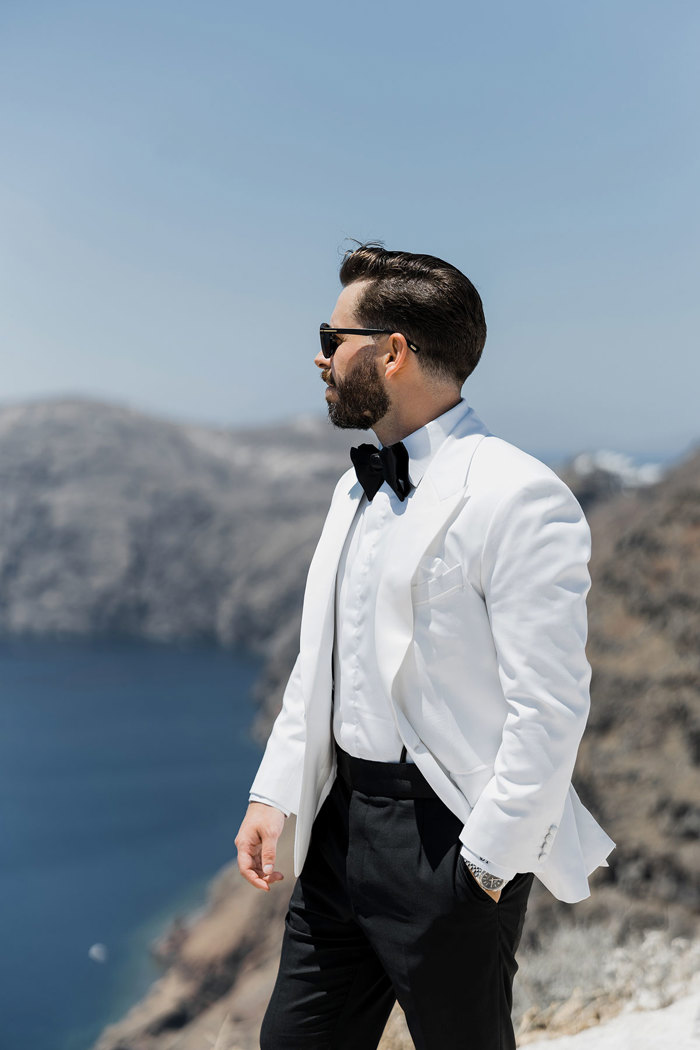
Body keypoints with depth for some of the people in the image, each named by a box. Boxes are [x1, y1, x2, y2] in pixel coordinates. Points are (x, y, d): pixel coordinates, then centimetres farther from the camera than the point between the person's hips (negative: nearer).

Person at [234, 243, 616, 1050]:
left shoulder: (519, 498, -16)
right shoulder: (357, 487, 12)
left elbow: (550, 710, -18)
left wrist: (487, 863, -16)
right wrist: (274, 795, 10)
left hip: (449, 835, -7)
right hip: (341, 819, 8)